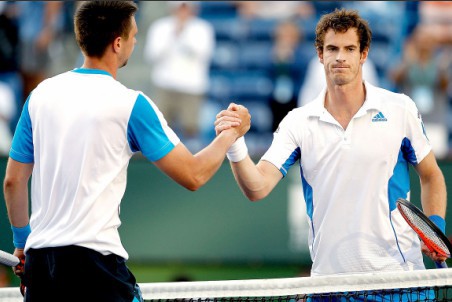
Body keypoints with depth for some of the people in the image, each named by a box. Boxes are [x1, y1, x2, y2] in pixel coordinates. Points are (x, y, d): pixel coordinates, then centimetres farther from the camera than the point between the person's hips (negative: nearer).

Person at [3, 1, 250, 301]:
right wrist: (230, 133, 14)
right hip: (94, 259, -5)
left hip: (39, 254, 5)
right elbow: (192, 176, -3)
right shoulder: (131, 104, -6)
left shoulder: (41, 94, 8)